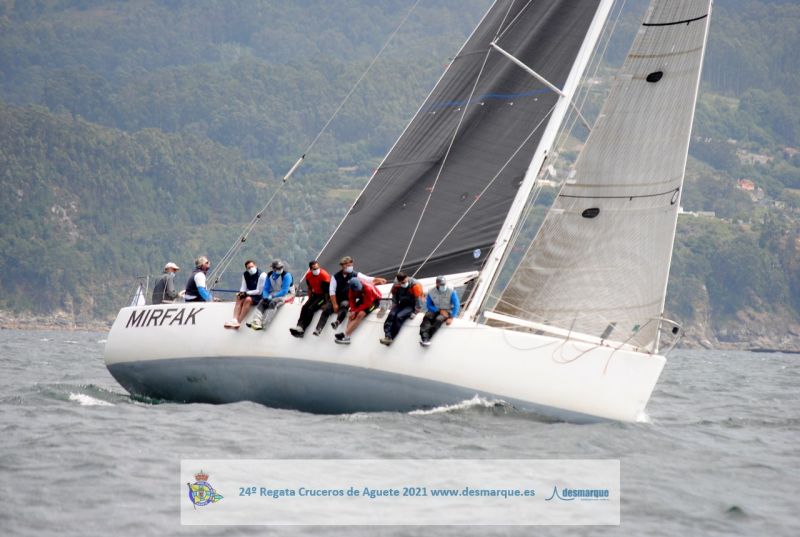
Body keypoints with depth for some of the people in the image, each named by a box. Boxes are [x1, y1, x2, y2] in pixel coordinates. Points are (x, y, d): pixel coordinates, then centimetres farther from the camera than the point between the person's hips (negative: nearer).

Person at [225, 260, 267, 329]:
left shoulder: (262, 275, -16)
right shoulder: (245, 275, 4)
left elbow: (259, 291, -17)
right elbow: (243, 288, 4)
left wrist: (246, 293, -21)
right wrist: (241, 293, -20)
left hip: (259, 297, -6)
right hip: (249, 294, 6)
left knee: (248, 299, -34)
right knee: (239, 299, -23)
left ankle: (238, 322, -39)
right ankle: (234, 320, -39)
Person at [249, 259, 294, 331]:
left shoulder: (286, 275, -17)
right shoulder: (269, 275, 2)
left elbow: (284, 291, -22)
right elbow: (266, 288, 5)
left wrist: (272, 296, -25)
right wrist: (265, 297, -16)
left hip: (287, 294, -6)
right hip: (274, 294, 6)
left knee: (273, 302, -34)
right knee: (262, 302, -19)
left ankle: (264, 324, -43)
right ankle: (256, 322, -35)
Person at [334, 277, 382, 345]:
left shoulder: (368, 288, -35)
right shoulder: (352, 289, -18)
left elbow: (367, 304, -30)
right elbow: (352, 300, -9)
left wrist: (355, 311, -28)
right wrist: (353, 311, -25)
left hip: (374, 300, -7)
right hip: (363, 299, 7)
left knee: (360, 314, -27)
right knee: (351, 315, -16)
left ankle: (345, 335, -31)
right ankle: (347, 336, -27)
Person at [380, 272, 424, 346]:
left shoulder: (415, 285, -20)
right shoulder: (396, 286, -5)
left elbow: (418, 300, -14)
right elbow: (394, 299, 11)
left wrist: (415, 312, -12)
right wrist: (393, 309, 6)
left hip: (411, 306, -5)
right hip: (401, 304, 5)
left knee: (399, 316, -29)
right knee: (391, 315, -24)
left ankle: (391, 337, -28)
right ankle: (388, 336, -34)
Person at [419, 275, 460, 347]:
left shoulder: (451, 292, -9)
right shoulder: (431, 292, -3)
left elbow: (456, 305, -10)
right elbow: (429, 305, 1)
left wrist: (451, 318, -21)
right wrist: (440, 310, -14)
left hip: (447, 311, -2)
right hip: (435, 310, 3)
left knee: (438, 319, -34)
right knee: (426, 317, -30)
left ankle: (425, 338, -44)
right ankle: (424, 336, -50)